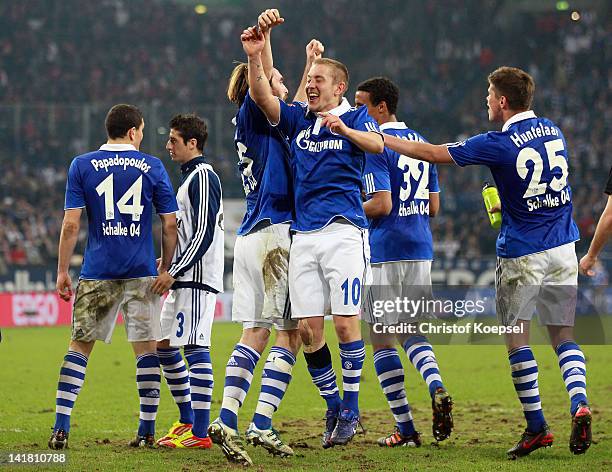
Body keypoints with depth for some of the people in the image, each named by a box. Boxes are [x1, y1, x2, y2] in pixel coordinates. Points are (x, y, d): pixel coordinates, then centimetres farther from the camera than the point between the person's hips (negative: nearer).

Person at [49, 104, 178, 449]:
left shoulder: (82, 166, 2)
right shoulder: (152, 167, 3)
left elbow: (71, 225, -3)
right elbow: (171, 225, 3)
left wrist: (63, 271, 3)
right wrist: (165, 267, 15)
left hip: (97, 273, 0)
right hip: (142, 272, 0)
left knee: (80, 346, 6)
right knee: (147, 347, 5)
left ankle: (61, 428, -2)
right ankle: (147, 430, 5)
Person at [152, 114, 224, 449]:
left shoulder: (203, 176, -12)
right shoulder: (189, 176, 19)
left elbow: (204, 234, -19)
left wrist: (174, 272, -20)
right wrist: (169, 265, 20)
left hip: (197, 279, -11)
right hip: (183, 280, 11)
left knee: (196, 347, -11)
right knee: (164, 346, 14)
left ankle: (200, 433, -13)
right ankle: (187, 420, 23)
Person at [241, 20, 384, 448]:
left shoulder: (355, 117, 4)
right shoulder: (297, 118, 16)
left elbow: (377, 144, -16)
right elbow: (261, 96, 3)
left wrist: (343, 129, -35)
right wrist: (255, 57, -13)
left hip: (343, 231, -5)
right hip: (304, 235, 5)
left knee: (345, 321, -8)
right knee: (308, 328, 1)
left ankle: (351, 409, 2)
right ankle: (333, 405, 14)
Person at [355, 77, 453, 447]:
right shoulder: (420, 143, 14)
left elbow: (381, 205, -18)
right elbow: (433, 207, 15)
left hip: (386, 252, -7)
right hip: (421, 250, 7)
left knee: (382, 339, 1)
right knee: (412, 332, 16)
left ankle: (405, 428, -1)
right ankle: (437, 389, -13)